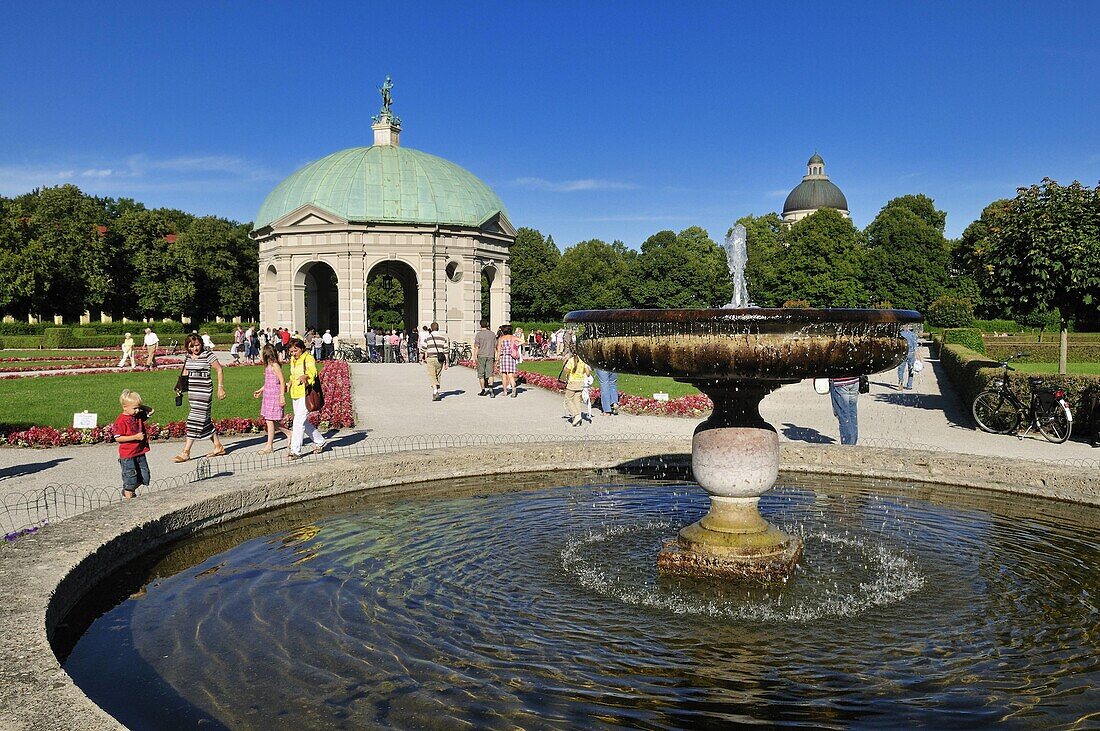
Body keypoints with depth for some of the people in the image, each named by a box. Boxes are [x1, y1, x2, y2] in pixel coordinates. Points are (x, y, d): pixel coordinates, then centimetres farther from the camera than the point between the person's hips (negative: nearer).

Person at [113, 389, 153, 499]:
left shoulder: (139, 415, 4)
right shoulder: (121, 421, -16)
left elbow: (150, 411, 17)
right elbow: (118, 438, -19)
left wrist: (141, 406, 2)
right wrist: (135, 437, -24)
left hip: (140, 452, 7)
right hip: (127, 455, -7)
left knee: (144, 477, 11)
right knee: (130, 477, 1)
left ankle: (130, 490, 29)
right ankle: (128, 496, 17)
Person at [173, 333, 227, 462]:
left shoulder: (208, 355, -8)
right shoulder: (187, 356, 10)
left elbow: (219, 370, -3)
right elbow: (185, 373, 22)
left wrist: (220, 388, -5)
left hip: (204, 391, -7)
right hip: (192, 391, 7)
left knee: (196, 419, -8)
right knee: (204, 420, 11)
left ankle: (186, 452, -6)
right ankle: (218, 447, 22)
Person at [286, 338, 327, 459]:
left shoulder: (308, 359, -10)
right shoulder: (293, 360, 15)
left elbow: (313, 372, -27)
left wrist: (306, 376, -48)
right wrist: (290, 383, 12)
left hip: (305, 395, -9)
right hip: (295, 394, 9)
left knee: (298, 422, -13)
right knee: (304, 422, 15)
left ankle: (296, 451, -10)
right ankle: (320, 442, 31)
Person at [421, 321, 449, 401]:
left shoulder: (428, 337, -1)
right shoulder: (443, 337, 5)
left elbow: (423, 349, 3)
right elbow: (445, 350, 3)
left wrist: (421, 359, 19)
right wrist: (446, 363, 7)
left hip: (431, 359, -3)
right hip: (440, 360, 3)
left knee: (432, 377, -3)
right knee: (438, 376, 15)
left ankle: (435, 392, -20)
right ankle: (435, 393, 21)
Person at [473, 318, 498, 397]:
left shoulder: (479, 334, -5)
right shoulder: (492, 334, 8)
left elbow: (476, 347, -8)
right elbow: (495, 347, 12)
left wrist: (475, 357, -4)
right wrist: (495, 358, 18)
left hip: (481, 356, -3)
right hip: (490, 356, 3)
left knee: (481, 374, 7)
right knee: (490, 373, -1)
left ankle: (483, 390, 12)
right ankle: (491, 387, -23)